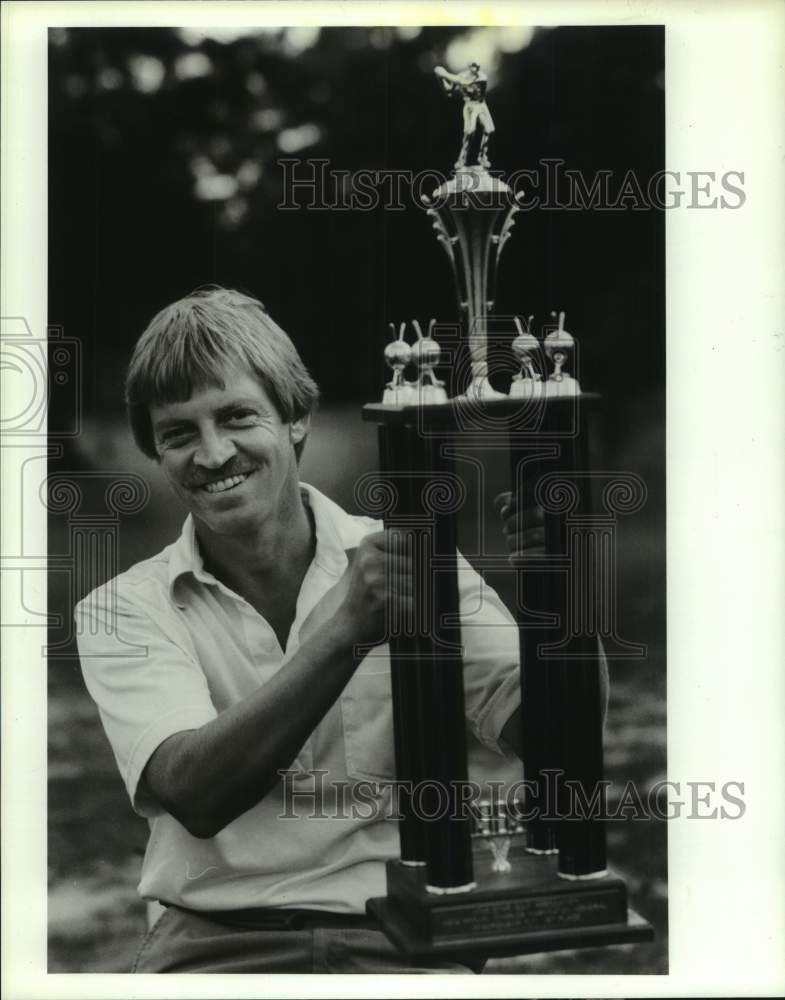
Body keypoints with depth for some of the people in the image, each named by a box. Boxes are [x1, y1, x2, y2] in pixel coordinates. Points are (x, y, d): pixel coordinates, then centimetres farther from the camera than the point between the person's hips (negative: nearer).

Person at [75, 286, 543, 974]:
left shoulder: (410, 563, 5)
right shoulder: (122, 611, 4)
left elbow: (527, 726, -3)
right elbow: (194, 792, -13)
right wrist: (345, 627, -23)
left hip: (403, 938, 2)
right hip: (217, 942, -1)